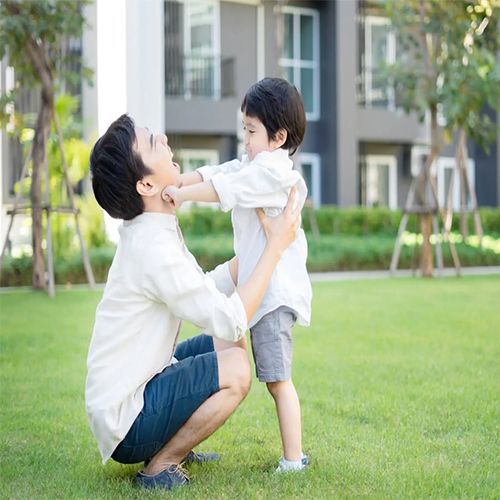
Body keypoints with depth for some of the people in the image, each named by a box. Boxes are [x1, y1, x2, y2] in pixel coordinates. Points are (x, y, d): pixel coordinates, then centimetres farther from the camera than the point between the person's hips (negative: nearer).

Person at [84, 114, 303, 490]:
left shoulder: (153, 233, 5)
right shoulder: (153, 247, -26)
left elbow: (212, 287, 14)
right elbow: (231, 320, -25)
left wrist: (260, 240, 12)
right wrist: (275, 247, -17)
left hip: (135, 386, 10)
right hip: (124, 423, -10)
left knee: (229, 345, 12)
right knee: (235, 369, -23)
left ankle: (173, 448, 13)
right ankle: (159, 467, -7)